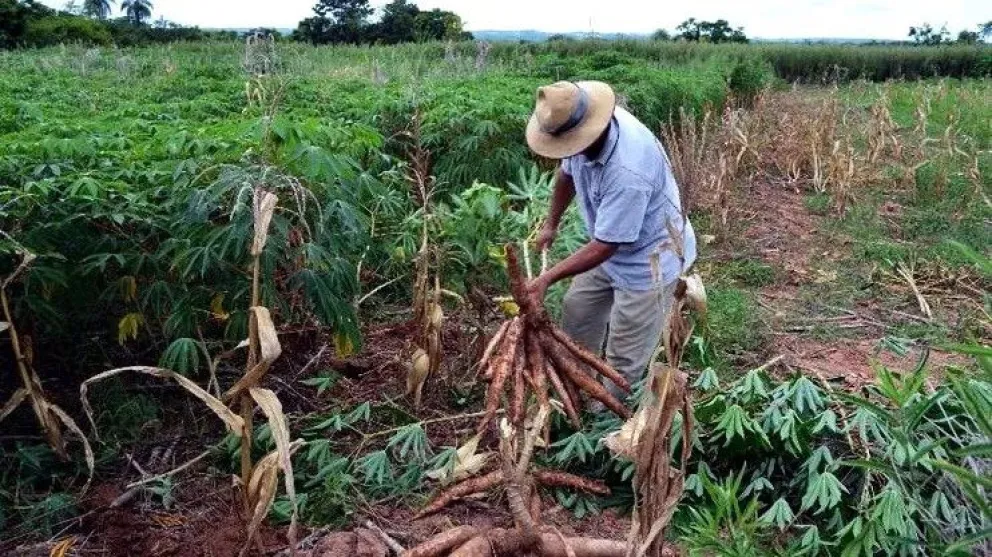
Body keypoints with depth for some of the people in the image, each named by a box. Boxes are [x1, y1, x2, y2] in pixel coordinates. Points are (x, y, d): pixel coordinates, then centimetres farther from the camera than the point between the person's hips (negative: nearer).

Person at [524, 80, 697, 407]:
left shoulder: (628, 171, -41)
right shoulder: (580, 128, -16)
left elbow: (604, 247, -31)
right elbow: (567, 173, 8)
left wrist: (547, 279, -28)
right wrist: (551, 225, 19)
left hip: (648, 259, -9)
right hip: (610, 245, 9)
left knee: (624, 359, 2)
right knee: (576, 317, 21)